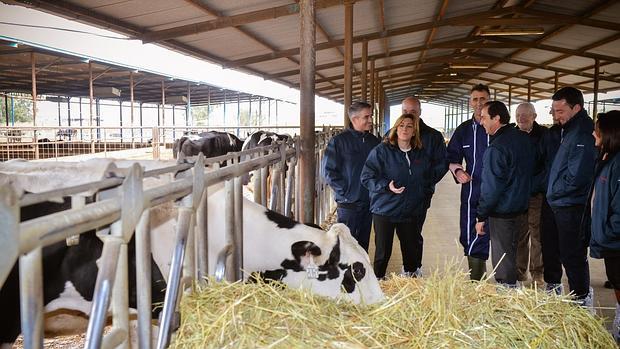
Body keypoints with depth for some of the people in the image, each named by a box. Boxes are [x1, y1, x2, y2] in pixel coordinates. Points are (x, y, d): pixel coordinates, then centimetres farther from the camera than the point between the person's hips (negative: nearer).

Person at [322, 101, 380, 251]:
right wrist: (345, 192, -14)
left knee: (363, 244, 14)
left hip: (369, 203, 5)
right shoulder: (339, 141, -9)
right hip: (348, 204, -5)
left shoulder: (374, 141, 7)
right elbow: (328, 171, -10)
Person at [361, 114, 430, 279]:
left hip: (411, 211, 5)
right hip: (384, 211, -4)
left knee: (411, 249, 13)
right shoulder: (382, 150, -8)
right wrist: (386, 186, -22)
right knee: (383, 251, 1)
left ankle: (410, 276, 33)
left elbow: (427, 178, 24)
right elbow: (367, 177, -11)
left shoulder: (420, 154, 9)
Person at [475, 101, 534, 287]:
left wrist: (481, 216, -11)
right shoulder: (524, 139, 6)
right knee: (512, 255, 20)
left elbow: (491, 187, -19)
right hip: (522, 209, 9)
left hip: (502, 214, -9)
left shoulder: (495, 149, -21)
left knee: (502, 262, 3)